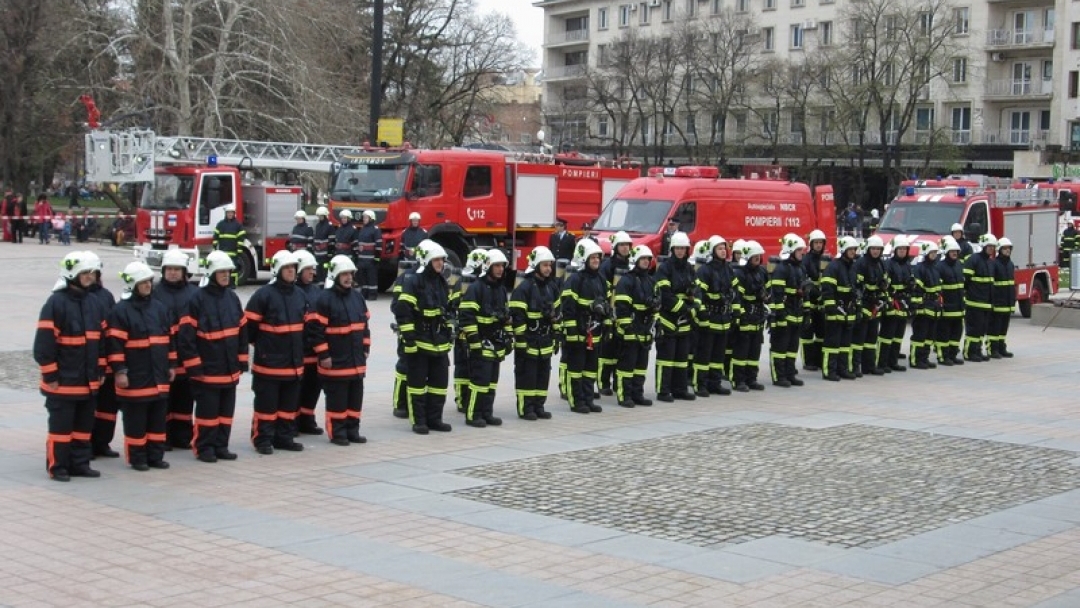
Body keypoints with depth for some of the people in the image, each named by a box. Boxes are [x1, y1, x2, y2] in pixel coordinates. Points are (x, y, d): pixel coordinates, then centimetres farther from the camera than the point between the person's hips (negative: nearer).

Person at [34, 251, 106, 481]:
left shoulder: (93, 304, 11)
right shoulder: (56, 303, -12)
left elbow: (101, 339, 17)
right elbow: (44, 342, -14)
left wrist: (100, 371, 14)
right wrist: (50, 376, -14)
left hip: (88, 381, 7)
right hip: (63, 382, -7)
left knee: (84, 425, 12)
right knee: (61, 425, -1)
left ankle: (80, 464, 20)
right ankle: (57, 467, 7)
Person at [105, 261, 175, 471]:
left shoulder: (160, 308, 11)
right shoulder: (121, 310, -8)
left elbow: (170, 337, 17)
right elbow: (115, 343, -11)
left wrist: (171, 365, 15)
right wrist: (119, 371, -15)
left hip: (159, 376, 6)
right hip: (135, 377, -6)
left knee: (158, 418, 10)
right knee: (136, 420, 0)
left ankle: (156, 455, 18)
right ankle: (137, 458, 9)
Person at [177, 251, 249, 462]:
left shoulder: (232, 298, 9)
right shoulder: (198, 299, -11)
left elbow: (242, 331, 15)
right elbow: (186, 335, -13)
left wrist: (242, 361, 12)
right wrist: (194, 366, -15)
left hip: (230, 369, 6)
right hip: (207, 369, -6)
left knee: (226, 410, 11)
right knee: (207, 410, 0)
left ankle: (221, 446, 21)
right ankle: (204, 448, 10)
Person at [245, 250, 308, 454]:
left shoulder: (300, 295, 10)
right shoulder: (264, 295, -11)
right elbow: (250, 325, -8)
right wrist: (260, 346, -1)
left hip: (294, 362, 6)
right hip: (269, 362, -6)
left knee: (290, 403, 12)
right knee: (267, 402, -1)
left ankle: (284, 437, 21)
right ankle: (263, 440, 7)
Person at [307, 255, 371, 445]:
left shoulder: (357, 297, 10)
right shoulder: (325, 299, -12)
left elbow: (365, 324, 19)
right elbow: (316, 329, -15)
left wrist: (365, 348, 15)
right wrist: (323, 356, -15)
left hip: (357, 361, 7)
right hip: (335, 362, -7)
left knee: (355, 397, 12)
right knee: (337, 399, -1)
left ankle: (352, 430, 21)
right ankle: (337, 433, 7)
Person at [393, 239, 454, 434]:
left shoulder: (442, 282, 13)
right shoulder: (413, 282, -12)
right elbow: (402, 310, -16)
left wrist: (449, 332, 20)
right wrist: (408, 337, -18)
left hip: (439, 342, 8)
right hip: (419, 342, -7)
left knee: (439, 381, 9)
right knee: (418, 382, 0)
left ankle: (434, 419, 18)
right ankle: (418, 421, 4)